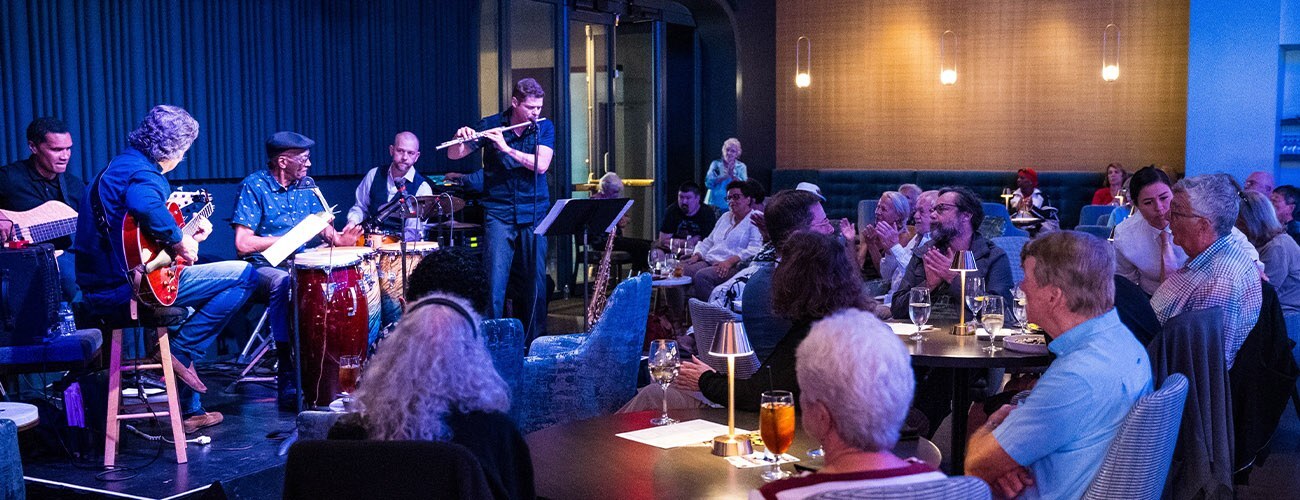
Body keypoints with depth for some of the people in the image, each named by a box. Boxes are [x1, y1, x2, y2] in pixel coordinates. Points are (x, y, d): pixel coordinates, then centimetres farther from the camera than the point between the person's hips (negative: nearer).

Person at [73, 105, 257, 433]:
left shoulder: (119, 165, 20)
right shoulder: (141, 172, -12)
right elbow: (147, 209, -37)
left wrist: (188, 235, 23)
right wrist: (180, 241, -23)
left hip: (98, 288, 11)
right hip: (125, 286, -11)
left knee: (188, 318, 35)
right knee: (243, 275, -8)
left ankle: (188, 411, 36)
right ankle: (181, 353, -4)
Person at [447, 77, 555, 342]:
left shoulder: (544, 127, 2)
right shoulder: (490, 125, -1)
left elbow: (541, 165, -13)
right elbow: (454, 155, -2)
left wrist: (506, 148, -22)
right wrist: (460, 139, -23)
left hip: (534, 214, 2)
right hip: (499, 213, -2)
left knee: (535, 281, 4)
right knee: (495, 280, -9)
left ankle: (533, 341, 15)